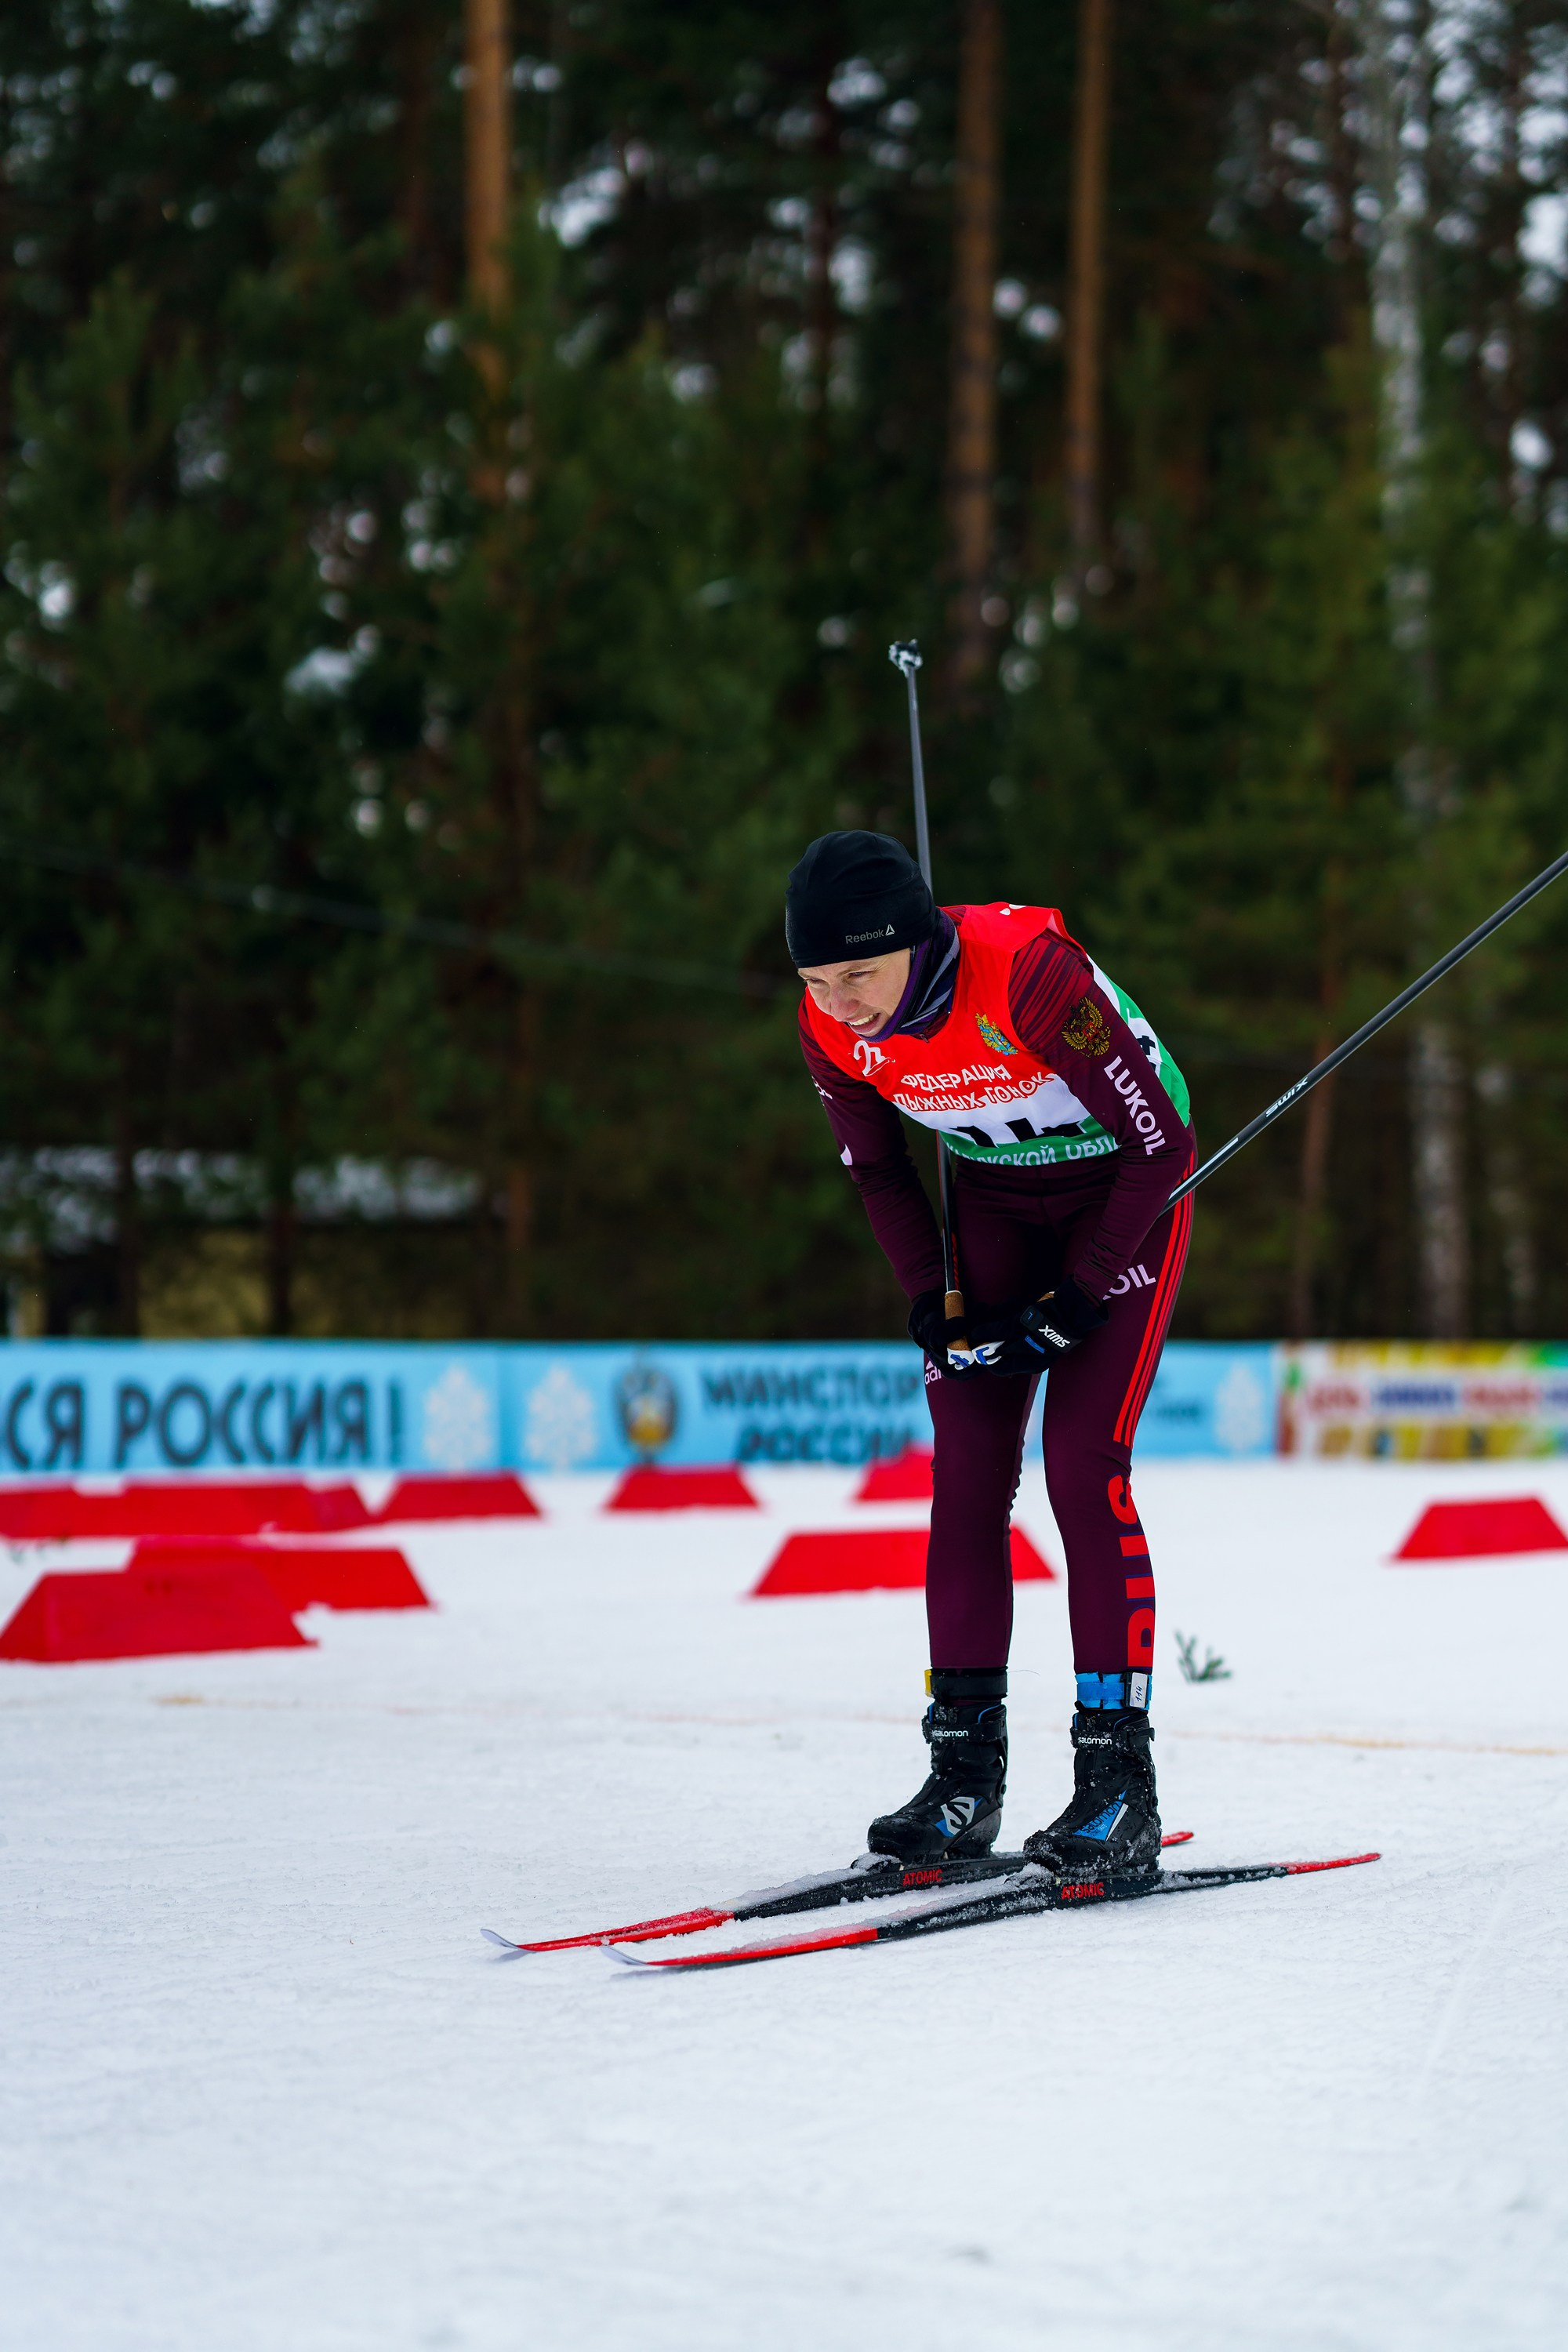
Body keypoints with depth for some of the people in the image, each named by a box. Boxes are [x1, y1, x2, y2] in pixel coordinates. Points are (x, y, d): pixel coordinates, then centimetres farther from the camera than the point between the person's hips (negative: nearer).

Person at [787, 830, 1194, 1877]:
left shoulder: (1033, 974, -34)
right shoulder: (832, 1025, -17)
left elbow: (1160, 1143, -24)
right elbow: (878, 1168, 4)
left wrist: (1075, 1300, -20)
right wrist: (935, 1305, -4)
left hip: (1127, 1193, -5)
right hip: (995, 1194, 5)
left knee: (1084, 1469, -15)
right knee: (967, 1471, -4)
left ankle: (1121, 1784, -10)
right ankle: (966, 1776, 1)